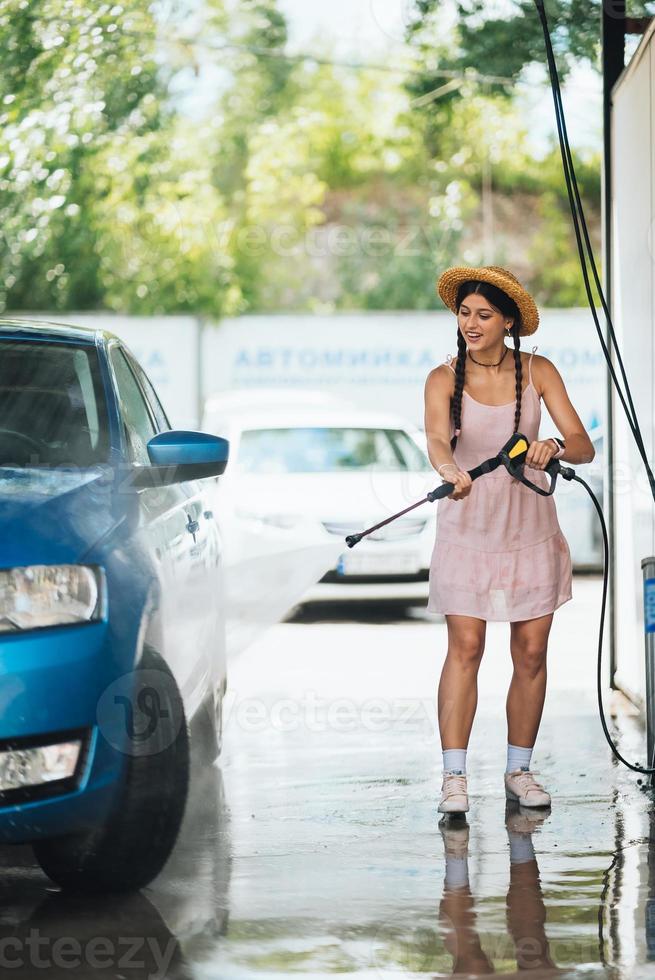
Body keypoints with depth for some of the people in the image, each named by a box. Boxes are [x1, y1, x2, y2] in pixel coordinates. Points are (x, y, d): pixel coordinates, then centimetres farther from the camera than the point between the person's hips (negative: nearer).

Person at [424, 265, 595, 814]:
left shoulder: (538, 372, -1)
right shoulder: (444, 378, -4)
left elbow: (584, 446, -8)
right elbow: (437, 440, -23)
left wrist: (554, 447, -31)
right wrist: (452, 473, -45)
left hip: (529, 525, 2)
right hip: (467, 527, -2)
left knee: (531, 651, 3)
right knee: (465, 646, -10)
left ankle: (520, 770, 16)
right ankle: (454, 777, -10)